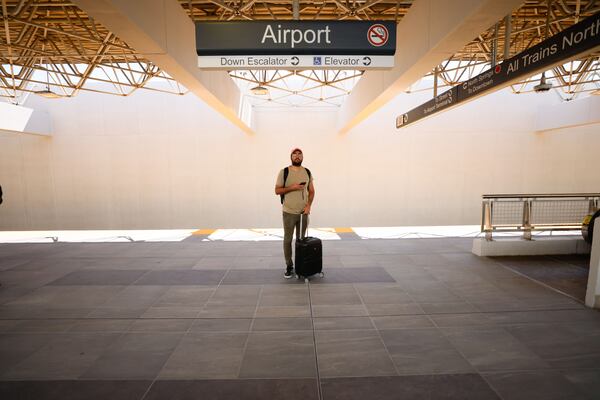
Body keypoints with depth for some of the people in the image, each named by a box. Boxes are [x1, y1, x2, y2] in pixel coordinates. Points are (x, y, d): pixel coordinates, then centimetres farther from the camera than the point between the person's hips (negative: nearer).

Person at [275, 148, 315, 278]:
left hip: (303, 212, 3)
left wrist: (308, 206, -7)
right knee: (288, 239, 6)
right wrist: (292, 187, -20)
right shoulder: (284, 172, -7)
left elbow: (311, 191, 7)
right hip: (289, 212, -3)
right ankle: (289, 266, 19)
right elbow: (277, 190, -8)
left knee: (301, 239, 14)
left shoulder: (307, 172, 5)